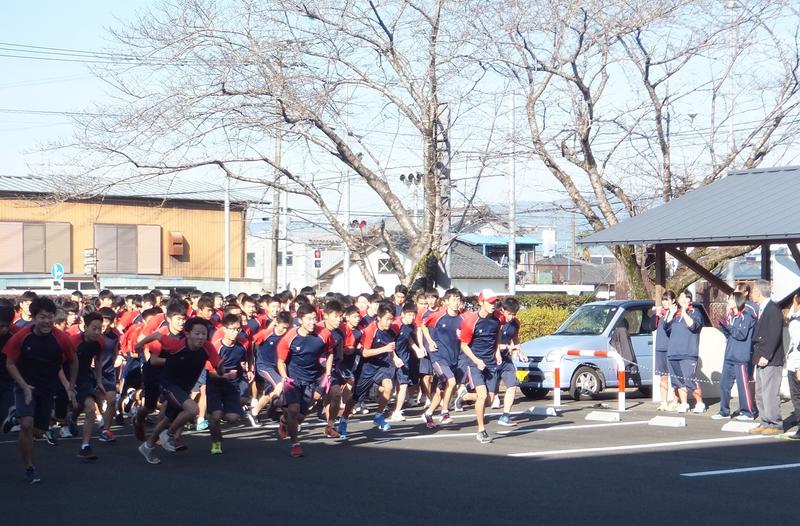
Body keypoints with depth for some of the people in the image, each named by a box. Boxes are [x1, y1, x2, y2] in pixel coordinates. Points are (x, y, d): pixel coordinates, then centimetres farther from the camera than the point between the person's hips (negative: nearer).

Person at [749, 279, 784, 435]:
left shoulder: (773, 310, -14)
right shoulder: (762, 309, 16)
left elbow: (775, 335, -20)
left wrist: (766, 356, -21)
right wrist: (757, 356, 13)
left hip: (770, 360, -10)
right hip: (762, 359, 10)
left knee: (770, 393, -8)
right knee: (760, 394, 13)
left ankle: (775, 425, -3)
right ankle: (765, 423, 19)